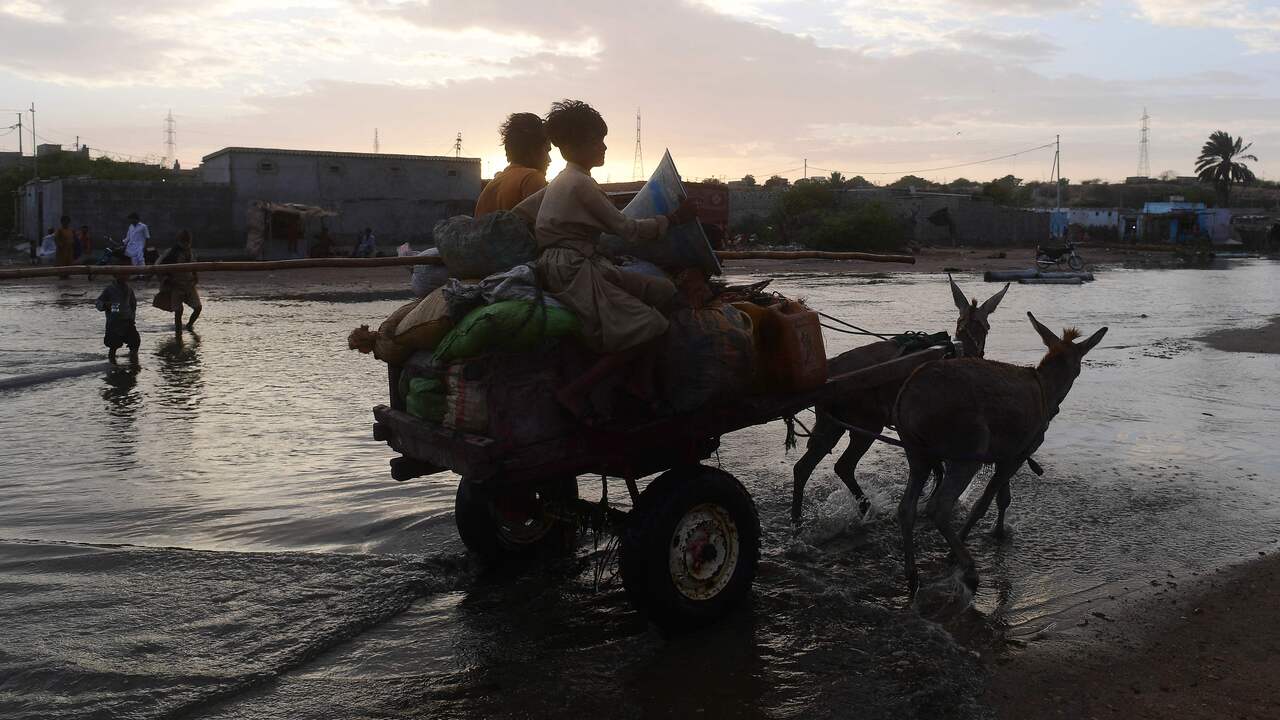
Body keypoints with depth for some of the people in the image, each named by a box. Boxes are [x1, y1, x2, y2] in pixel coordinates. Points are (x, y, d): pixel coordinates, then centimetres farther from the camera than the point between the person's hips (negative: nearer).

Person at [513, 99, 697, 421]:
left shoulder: (561, 181, 18)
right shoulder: (581, 183, -12)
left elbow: (518, 214, 21)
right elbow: (626, 228, -11)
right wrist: (674, 219, -2)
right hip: (574, 273, -10)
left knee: (663, 290, 4)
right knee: (650, 328, -17)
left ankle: (642, 380, 3)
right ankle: (575, 392, -13)